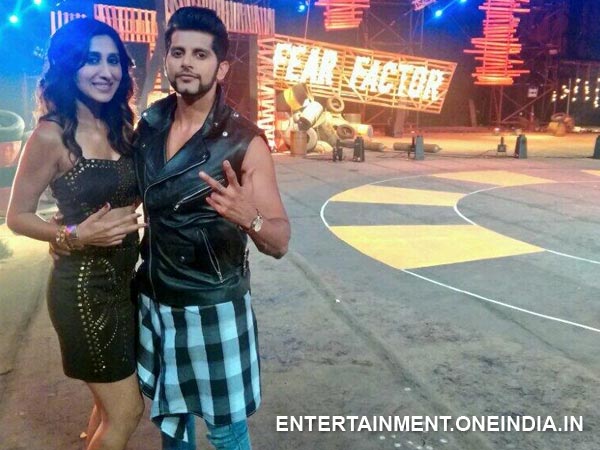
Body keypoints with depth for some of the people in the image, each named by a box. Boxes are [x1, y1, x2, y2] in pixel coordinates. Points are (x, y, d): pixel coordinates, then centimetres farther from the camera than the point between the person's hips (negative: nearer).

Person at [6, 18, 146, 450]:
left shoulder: (121, 127, 4)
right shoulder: (52, 135, -15)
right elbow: (17, 216, -9)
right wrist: (75, 235, -24)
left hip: (124, 279, 7)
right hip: (84, 286, -7)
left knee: (111, 402, 21)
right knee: (125, 411, 4)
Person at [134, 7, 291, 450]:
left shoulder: (244, 141, -17)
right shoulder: (148, 124, -3)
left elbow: (280, 242, -17)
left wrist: (249, 218, -39)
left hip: (213, 306, -4)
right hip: (154, 300, 5)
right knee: (169, 414, 23)